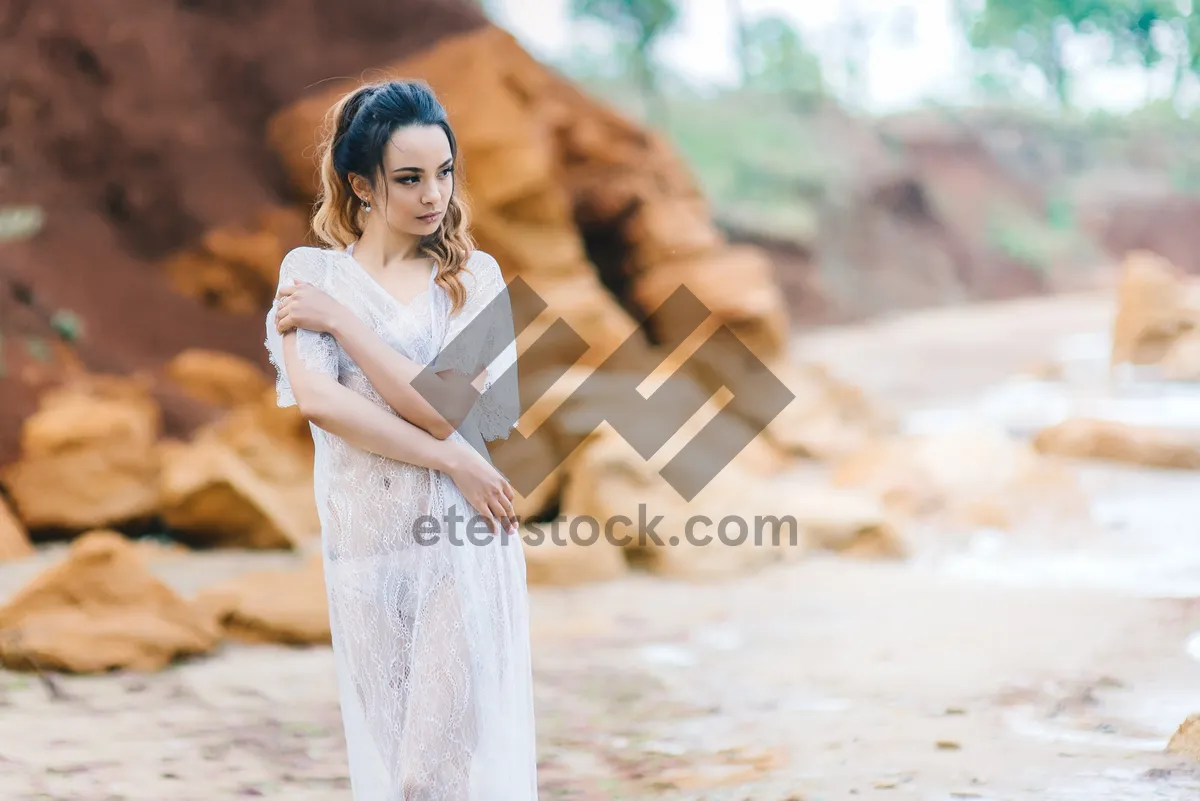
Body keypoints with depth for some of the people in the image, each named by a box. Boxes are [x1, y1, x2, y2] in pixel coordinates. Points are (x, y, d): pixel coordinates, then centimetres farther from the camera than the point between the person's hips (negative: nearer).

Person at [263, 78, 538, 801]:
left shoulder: (477, 276, 3)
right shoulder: (311, 272, 3)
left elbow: (446, 409, -10)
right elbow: (316, 398, -13)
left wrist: (340, 321, -9)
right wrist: (450, 459, -14)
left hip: (464, 537, 0)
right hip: (368, 540, 1)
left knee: (463, 739, 0)